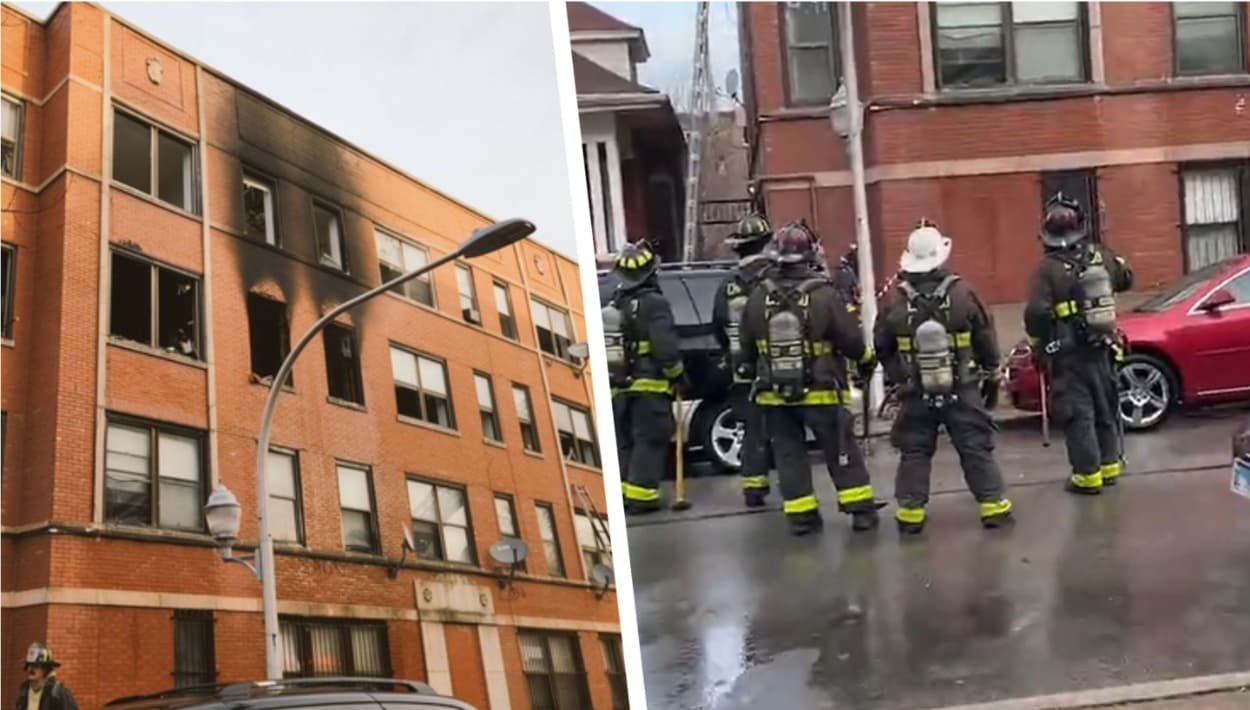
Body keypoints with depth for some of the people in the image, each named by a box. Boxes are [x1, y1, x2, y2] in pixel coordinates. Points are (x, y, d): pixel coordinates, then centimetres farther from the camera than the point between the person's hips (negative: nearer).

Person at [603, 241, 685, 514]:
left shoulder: (612, 305, 11)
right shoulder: (654, 303, -12)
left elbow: (600, 346, 13)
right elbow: (665, 348, -19)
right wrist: (677, 374, -4)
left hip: (618, 388, 7)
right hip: (649, 387, -7)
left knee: (623, 442, 15)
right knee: (649, 441, -2)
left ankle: (622, 494, 16)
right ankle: (640, 497, -5)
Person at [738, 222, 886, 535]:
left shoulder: (758, 298, -2)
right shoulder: (824, 296, -14)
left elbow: (747, 345, 9)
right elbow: (850, 340, -9)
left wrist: (750, 370, 28)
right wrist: (867, 359, 12)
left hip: (775, 394, 2)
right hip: (819, 393, -2)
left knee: (789, 454, 10)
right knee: (841, 453, 8)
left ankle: (801, 516, 11)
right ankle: (861, 510, 13)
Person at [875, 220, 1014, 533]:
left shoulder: (895, 299, -8)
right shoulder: (962, 292, -9)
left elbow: (882, 346, 1)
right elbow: (986, 340, -1)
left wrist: (900, 375, 17)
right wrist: (992, 377, 13)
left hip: (915, 393, 1)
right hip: (963, 390, 0)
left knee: (914, 454, 10)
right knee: (976, 449, 9)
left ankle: (910, 514, 11)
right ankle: (993, 508, 12)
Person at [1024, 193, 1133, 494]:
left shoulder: (1048, 268, -16)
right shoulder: (1102, 256, 1)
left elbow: (1035, 313, -22)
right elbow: (1126, 279, 21)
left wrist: (1037, 345, -7)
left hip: (1067, 354, -5)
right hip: (1101, 349, 6)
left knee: (1078, 414, 1)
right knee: (1105, 408, 18)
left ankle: (1088, 476, 3)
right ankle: (1109, 466, 28)